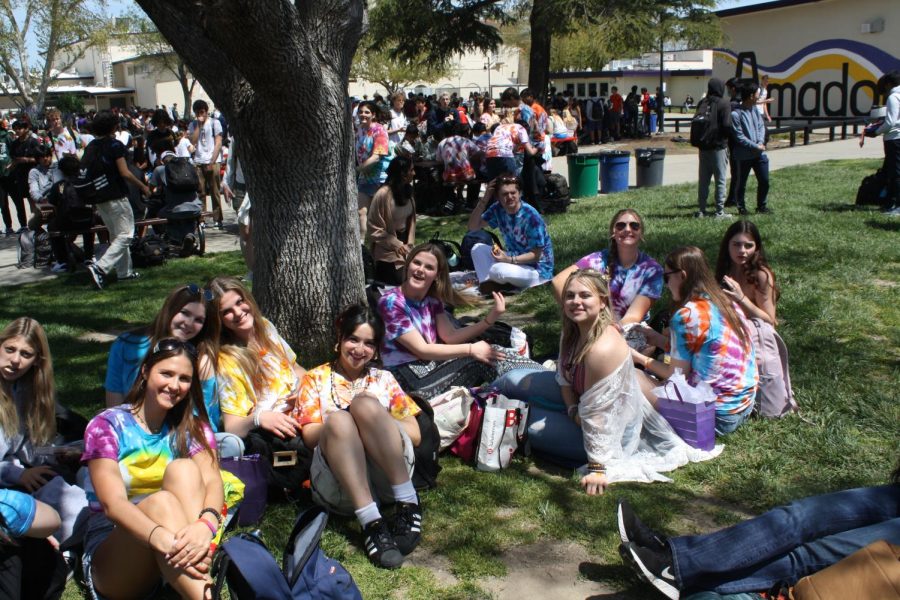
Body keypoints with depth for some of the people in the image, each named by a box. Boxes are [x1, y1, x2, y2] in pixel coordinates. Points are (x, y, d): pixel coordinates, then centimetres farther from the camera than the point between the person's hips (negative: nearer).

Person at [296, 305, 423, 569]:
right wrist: (351, 421, -10)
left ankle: (407, 504, -30)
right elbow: (310, 436, 6)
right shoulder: (316, 378, 20)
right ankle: (371, 522, -41)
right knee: (339, 418, -30)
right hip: (339, 483, -1)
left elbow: (415, 435, 14)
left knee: (365, 403, -25)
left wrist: (371, 414, -3)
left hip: (389, 476, 1)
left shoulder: (383, 379, 23)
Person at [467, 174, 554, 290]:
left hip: (538, 270, -7)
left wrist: (509, 260, -32)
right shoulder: (498, 209, -5)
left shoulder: (531, 216, -24)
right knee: (477, 249, -3)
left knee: (497, 270, -32)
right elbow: (473, 227, -5)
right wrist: (484, 199, -15)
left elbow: (536, 255, -20)